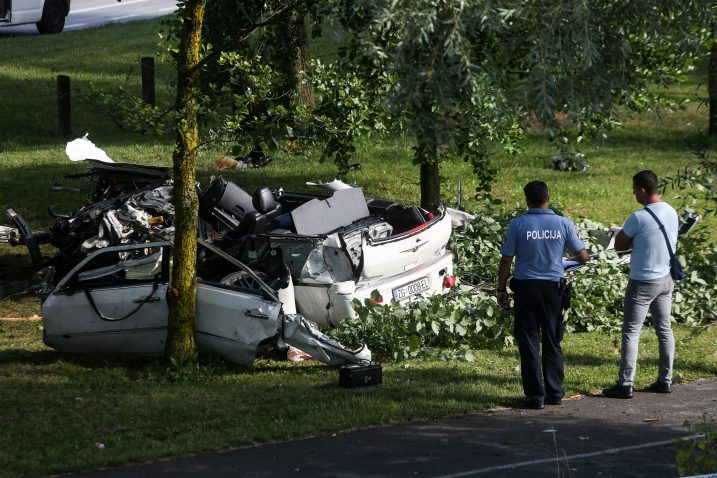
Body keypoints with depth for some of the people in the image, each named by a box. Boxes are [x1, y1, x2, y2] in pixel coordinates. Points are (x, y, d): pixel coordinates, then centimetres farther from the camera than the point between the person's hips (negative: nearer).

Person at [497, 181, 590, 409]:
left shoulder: (518, 224, -7)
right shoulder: (563, 224, -2)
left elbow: (506, 260, -5)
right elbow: (583, 256, 2)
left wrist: (501, 290, 5)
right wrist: (571, 260, 25)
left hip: (526, 287, -2)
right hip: (552, 287, 2)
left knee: (529, 342, 4)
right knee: (553, 343, 14)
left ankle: (535, 395, 1)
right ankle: (554, 393, 15)